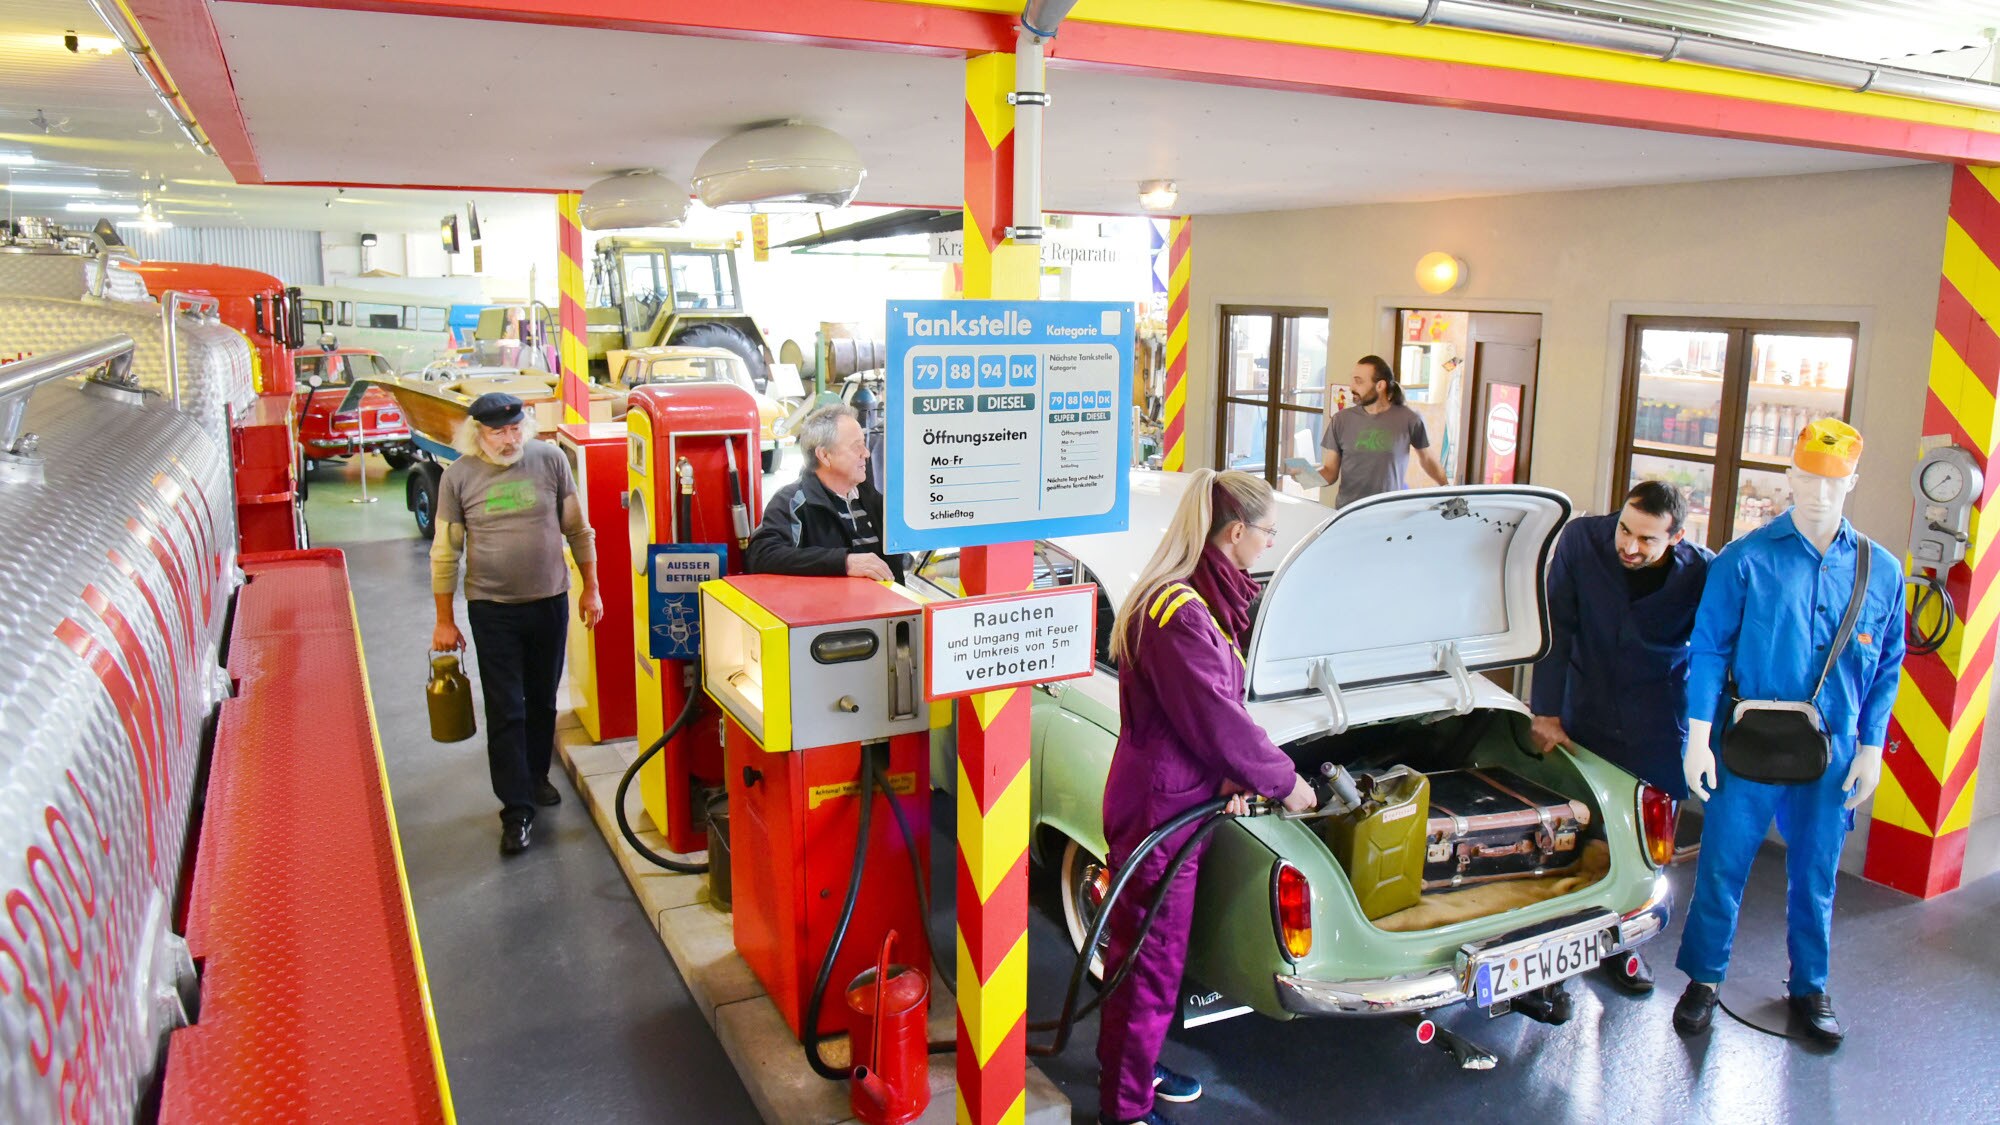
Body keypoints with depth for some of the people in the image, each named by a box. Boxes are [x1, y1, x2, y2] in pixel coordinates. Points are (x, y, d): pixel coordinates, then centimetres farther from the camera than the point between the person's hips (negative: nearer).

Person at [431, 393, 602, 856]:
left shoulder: (550, 460, -4)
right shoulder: (459, 476, -6)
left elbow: (578, 530, 5)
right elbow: (445, 553, 0)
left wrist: (591, 590, 5)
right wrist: (444, 621, 1)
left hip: (550, 602, 2)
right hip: (492, 609, -2)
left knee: (542, 700, 16)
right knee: (505, 711, -1)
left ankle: (535, 776, 37)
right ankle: (516, 809, 6)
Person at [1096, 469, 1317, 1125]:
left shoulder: (1209, 599, 7)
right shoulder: (1178, 612, -25)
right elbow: (1216, 717, -23)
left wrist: (1234, 773, -5)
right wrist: (1283, 781, -10)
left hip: (1177, 801, 10)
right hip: (1158, 808, -10)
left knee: (1150, 953, 24)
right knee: (1149, 965, 5)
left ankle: (1137, 1071, 42)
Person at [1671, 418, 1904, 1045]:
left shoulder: (1882, 571, 3)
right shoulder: (1745, 559, -6)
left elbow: (1887, 667, 9)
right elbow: (1708, 649, -5)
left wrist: (1870, 748, 4)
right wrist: (1698, 737, -9)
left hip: (1832, 755, 3)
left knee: (1815, 876, 15)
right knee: (1722, 868, 5)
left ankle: (1809, 988, 33)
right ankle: (1703, 981, 21)